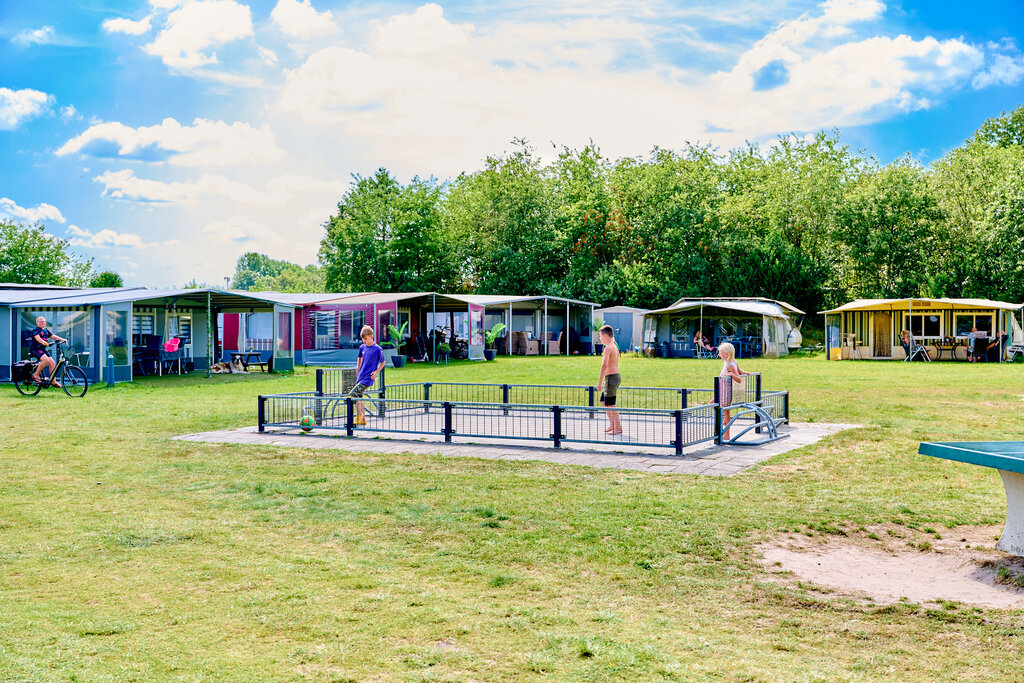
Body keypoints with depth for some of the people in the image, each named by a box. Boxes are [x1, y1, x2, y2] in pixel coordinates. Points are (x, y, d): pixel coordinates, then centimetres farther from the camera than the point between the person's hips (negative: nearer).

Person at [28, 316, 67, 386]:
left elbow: (53, 336, 11)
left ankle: (53, 381, 2)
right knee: (46, 359, -31)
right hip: (35, 349, -8)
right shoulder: (36, 330, -8)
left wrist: (62, 339, -5)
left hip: (43, 349, 8)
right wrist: (43, 342, -45)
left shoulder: (46, 330, 16)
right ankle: (36, 375, -16)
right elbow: (37, 337, -25)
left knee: (52, 363, -3)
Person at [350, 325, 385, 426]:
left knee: (353, 394, -17)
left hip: (368, 378, -7)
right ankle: (363, 419, 17)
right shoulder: (362, 347, 7)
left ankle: (359, 415, -7)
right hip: (360, 376, 7)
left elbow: (382, 362, 1)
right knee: (359, 397, 9)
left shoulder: (377, 349, -10)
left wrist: (376, 372, -9)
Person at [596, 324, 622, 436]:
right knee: (603, 401, 18)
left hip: (611, 377, -10)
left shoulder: (608, 348, -15)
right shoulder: (615, 347, 15)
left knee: (610, 404, -5)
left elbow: (604, 365, -23)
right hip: (616, 375, 10)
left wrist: (600, 382, -24)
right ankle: (612, 424, 21)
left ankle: (618, 428, -1)